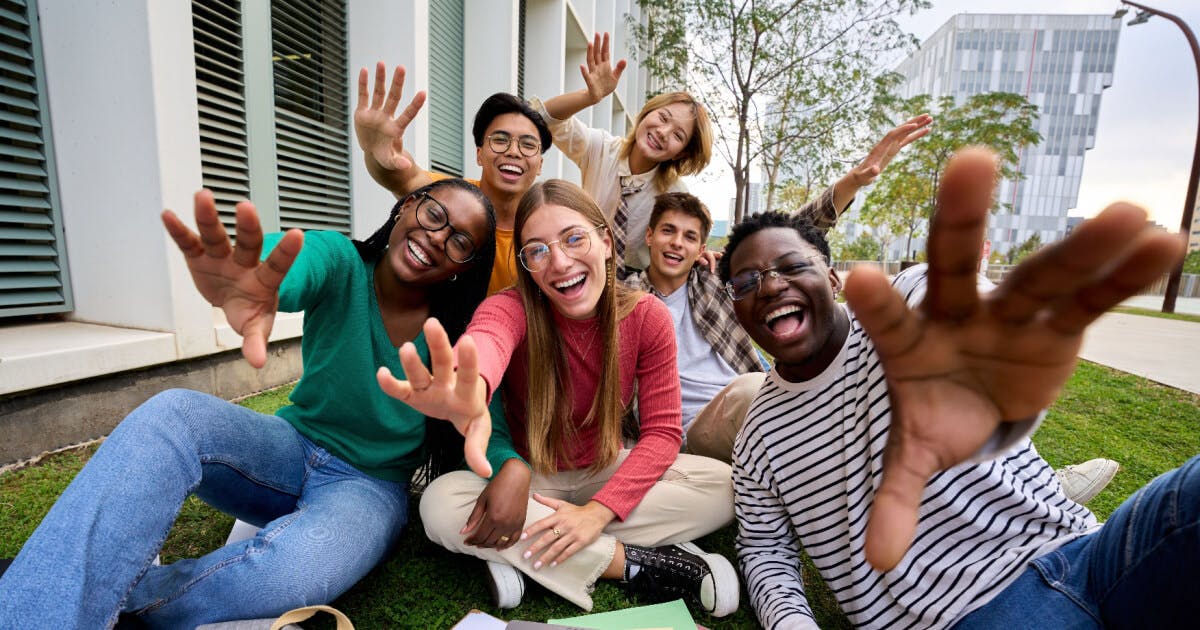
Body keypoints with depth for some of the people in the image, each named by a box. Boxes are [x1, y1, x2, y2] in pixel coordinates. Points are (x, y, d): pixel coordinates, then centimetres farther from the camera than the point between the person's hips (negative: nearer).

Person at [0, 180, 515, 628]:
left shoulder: (460, 330, -12)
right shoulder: (339, 263, -11)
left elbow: (490, 428, -11)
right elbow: (285, 273, -34)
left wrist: (513, 473, -35)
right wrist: (234, 283, -59)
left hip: (370, 484, -1)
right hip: (293, 447, 2)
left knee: (292, 567, -33)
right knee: (172, 414, -27)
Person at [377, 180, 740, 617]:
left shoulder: (647, 316, -15)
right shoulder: (512, 308, -22)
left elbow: (662, 432, -15)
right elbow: (484, 341, -48)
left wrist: (597, 512, -28)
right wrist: (467, 391, -73)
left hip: (605, 472, 2)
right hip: (527, 477, -1)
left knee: (725, 485, -20)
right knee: (440, 505, -29)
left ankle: (522, 552, -18)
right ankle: (637, 563, -19)